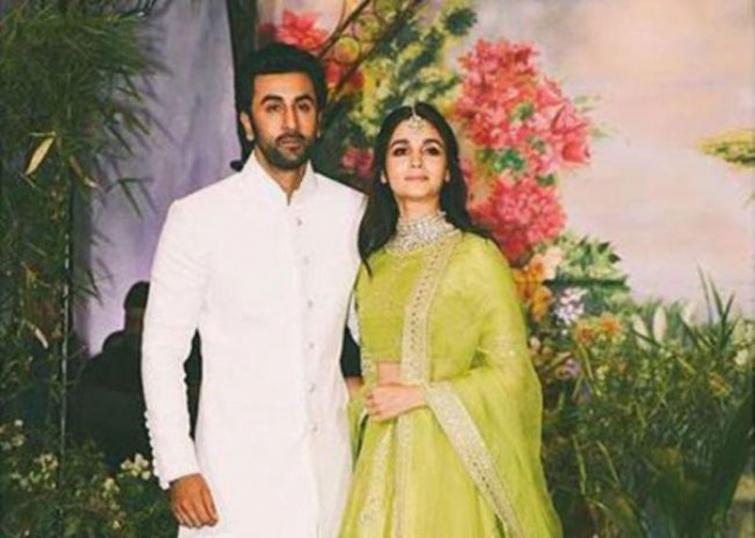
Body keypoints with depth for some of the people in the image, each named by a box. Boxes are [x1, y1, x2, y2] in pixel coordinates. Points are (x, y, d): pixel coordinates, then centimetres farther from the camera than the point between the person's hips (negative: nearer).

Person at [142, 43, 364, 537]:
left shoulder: (353, 211, 6)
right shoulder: (199, 217, -4)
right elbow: (162, 348, -3)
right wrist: (178, 469, -8)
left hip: (329, 463, 3)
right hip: (237, 472, -3)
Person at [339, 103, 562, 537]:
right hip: (382, 455, 5)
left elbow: (510, 372, -10)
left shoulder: (476, 255, -7)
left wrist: (417, 395, -12)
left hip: (447, 454, -5)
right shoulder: (373, 262, 11)